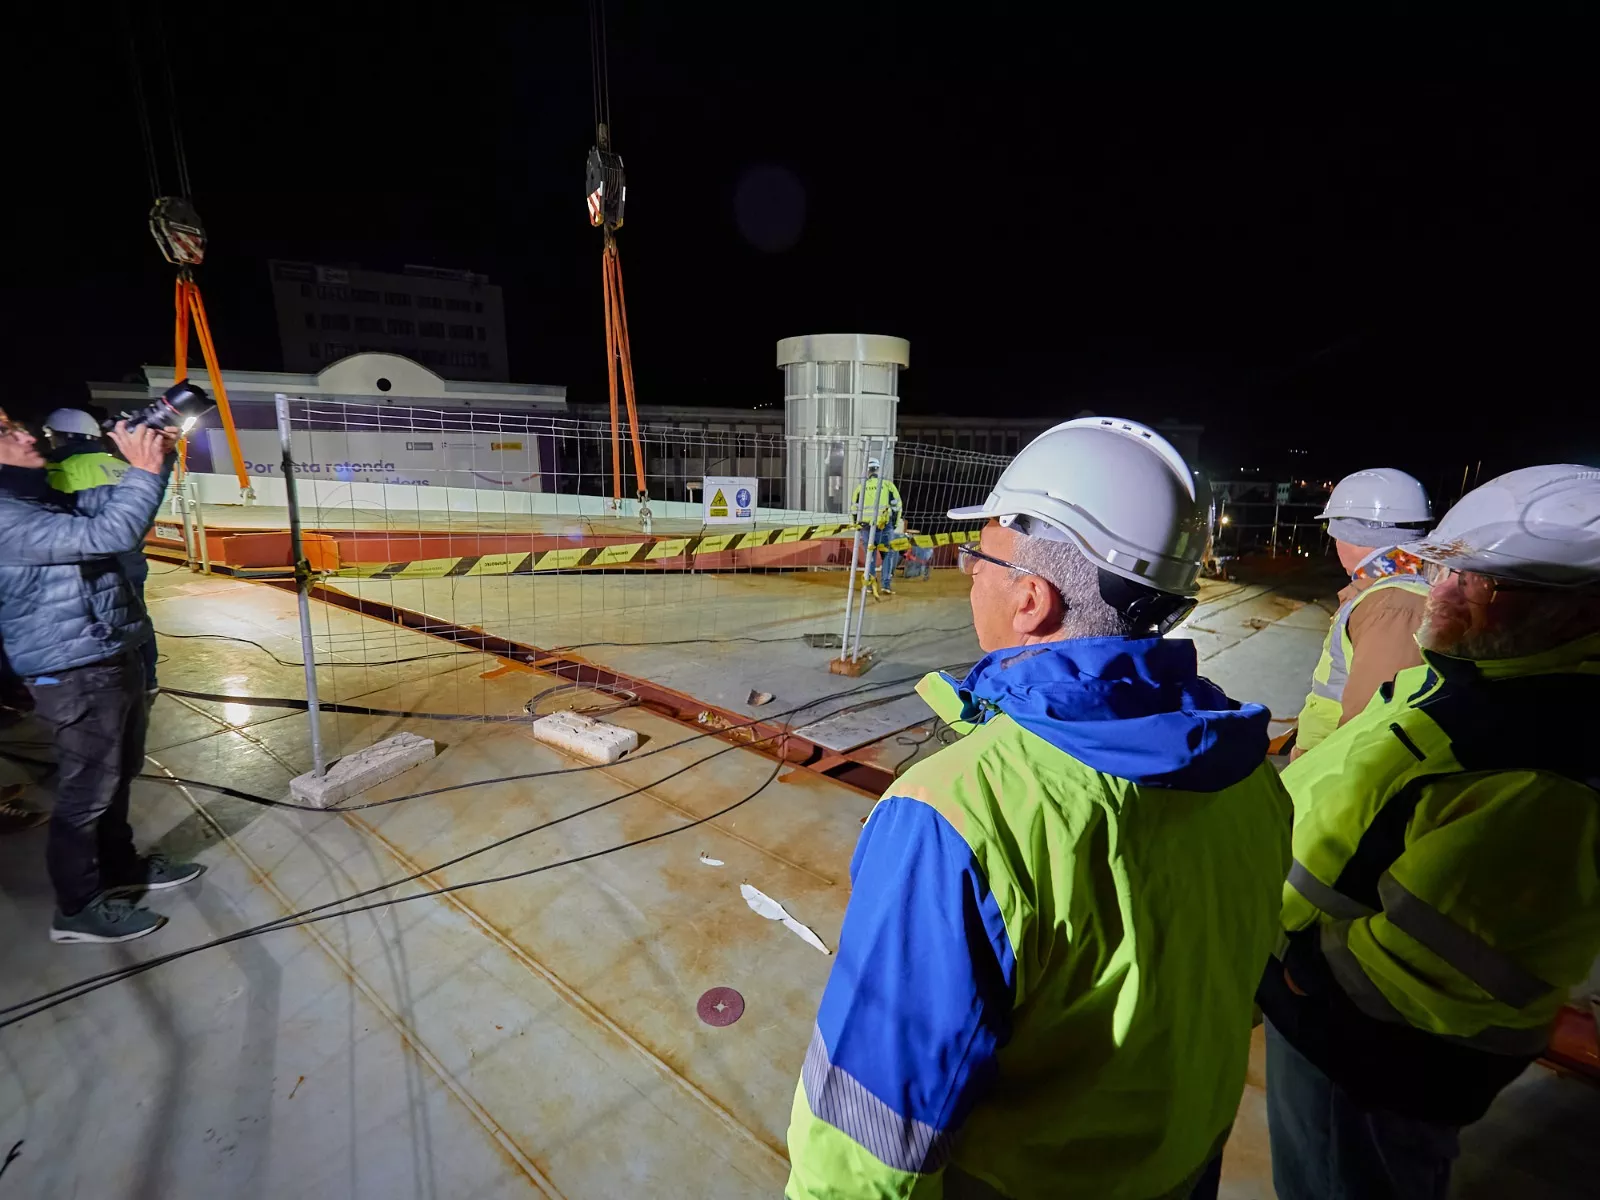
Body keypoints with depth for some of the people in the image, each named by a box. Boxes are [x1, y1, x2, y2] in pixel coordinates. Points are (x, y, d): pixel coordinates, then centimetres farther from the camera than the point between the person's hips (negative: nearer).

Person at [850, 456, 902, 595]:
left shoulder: (861, 486, 9)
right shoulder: (888, 485, 7)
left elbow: (854, 509, 7)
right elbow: (897, 505, 3)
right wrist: (895, 524, 12)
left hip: (866, 526, 1)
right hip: (885, 525, -1)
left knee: (869, 555, 15)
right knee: (890, 554, 9)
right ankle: (886, 584, 0)